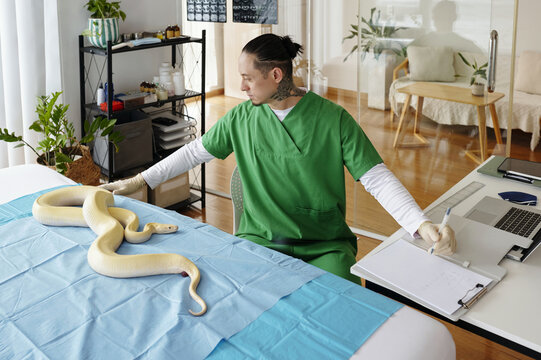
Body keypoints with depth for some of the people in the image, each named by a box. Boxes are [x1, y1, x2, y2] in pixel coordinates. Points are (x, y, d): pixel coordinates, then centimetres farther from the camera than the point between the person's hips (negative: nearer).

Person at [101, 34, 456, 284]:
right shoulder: (243, 117, 2)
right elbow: (195, 151, 12)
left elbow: (377, 178, -11)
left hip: (325, 247, -2)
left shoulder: (333, 118, -9)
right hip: (259, 240, 2)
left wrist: (423, 224, -24)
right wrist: (138, 181, 12)